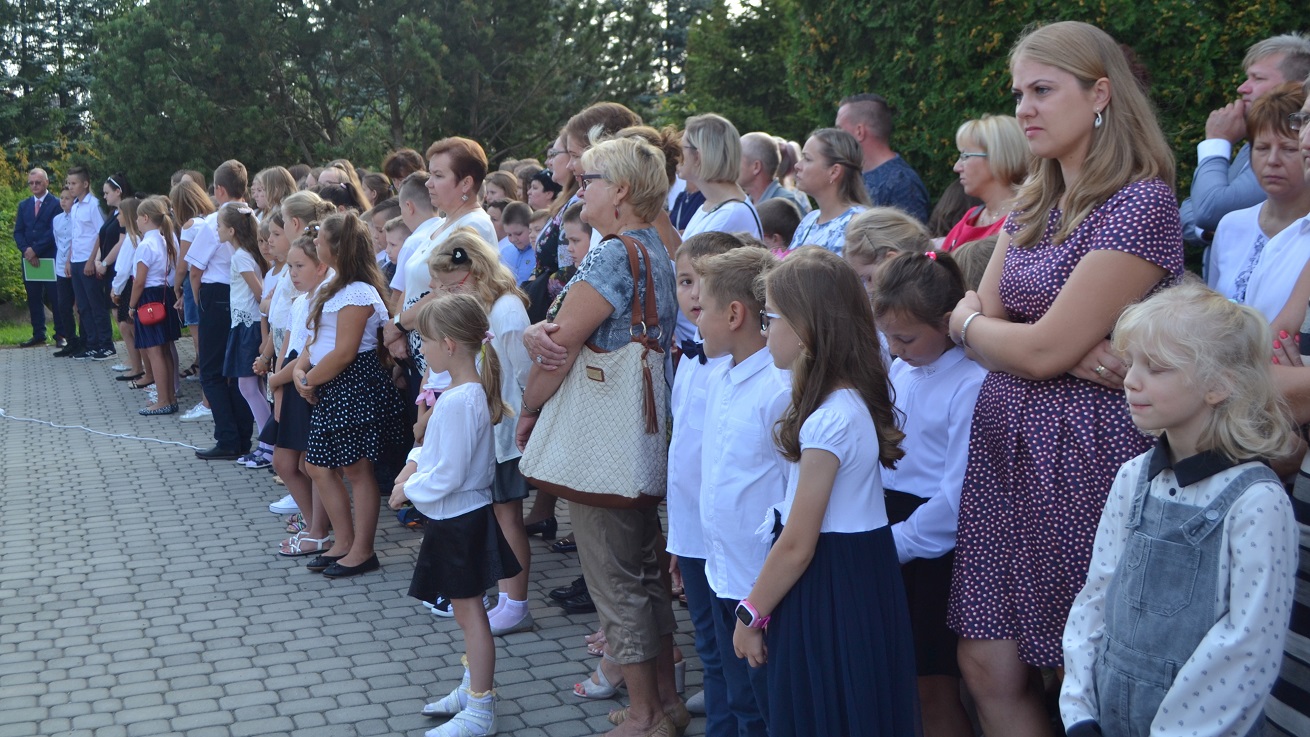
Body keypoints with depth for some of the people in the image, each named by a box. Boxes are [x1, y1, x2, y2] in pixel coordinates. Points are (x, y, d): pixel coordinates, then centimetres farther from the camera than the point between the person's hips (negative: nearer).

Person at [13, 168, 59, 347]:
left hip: (50, 257, -5)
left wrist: (35, 250, -14)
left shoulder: (56, 204, -3)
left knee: (54, 296, -2)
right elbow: (18, 232, 10)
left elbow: (54, 231, -11)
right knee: (33, 298, 7)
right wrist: (26, 251, -7)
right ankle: (38, 334, 11)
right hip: (29, 258, 5)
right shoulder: (23, 205, 14)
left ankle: (61, 334, 4)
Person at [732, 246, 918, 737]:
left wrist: (752, 614, -9)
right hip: (862, 580, 9)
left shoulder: (828, 421, -23)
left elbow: (797, 545, -19)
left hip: (827, 592, -9)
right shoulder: (855, 399, 5)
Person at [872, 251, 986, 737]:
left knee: (933, 688, 4)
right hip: (889, 537, 7)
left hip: (932, 548, -7)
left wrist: (896, 541, -14)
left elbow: (956, 496, -20)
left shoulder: (970, 386, -19)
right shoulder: (898, 373, 5)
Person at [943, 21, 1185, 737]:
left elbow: (1042, 349, -18)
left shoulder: (1141, 203, -14)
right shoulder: (1033, 206, 12)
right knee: (987, 665, 7)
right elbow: (983, 322, 5)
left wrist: (966, 322, 1)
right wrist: (1072, 354, -13)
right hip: (1005, 443, 7)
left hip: (1082, 452, -7)